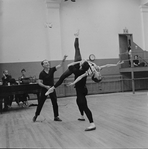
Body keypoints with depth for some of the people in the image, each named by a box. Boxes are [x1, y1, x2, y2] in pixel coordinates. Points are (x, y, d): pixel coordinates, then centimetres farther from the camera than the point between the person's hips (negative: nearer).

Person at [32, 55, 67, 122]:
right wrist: (45, 86, -26)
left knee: (55, 103, 3)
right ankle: (36, 116, 21)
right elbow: (39, 82, -13)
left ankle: (56, 117, 13)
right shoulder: (42, 73, -13)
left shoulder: (52, 70, -4)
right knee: (40, 103, 5)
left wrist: (63, 59, -26)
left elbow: (60, 65, -12)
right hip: (44, 90, -3)